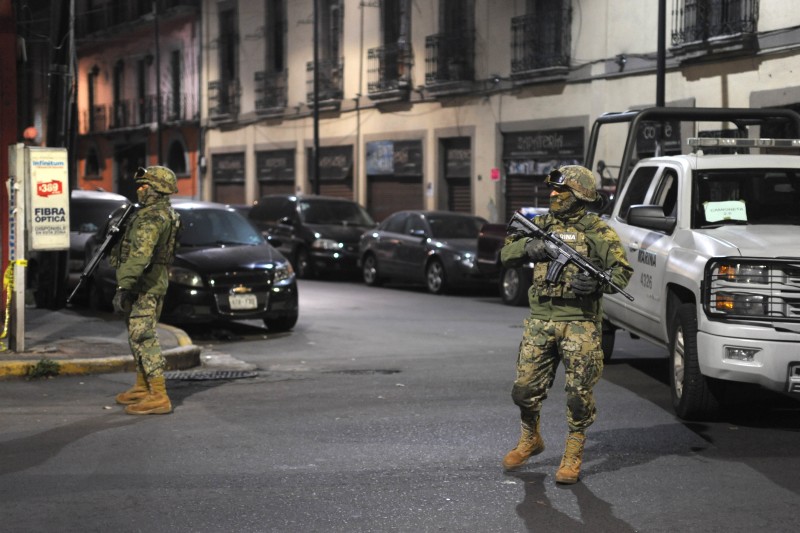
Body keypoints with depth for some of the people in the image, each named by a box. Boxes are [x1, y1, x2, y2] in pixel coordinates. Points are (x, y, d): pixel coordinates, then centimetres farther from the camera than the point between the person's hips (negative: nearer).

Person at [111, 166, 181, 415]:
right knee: (139, 335, 19)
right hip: (155, 282, 10)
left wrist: (123, 287, -31)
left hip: (144, 285, -10)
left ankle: (159, 397, -14)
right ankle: (142, 387, 28)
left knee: (143, 337, -11)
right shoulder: (166, 214, 14)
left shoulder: (151, 217, -19)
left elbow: (139, 255, -29)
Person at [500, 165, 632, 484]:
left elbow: (622, 272, -2)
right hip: (540, 322, 4)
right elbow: (506, 255, 12)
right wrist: (528, 245, -9)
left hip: (580, 323, -4)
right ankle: (530, 440, 29)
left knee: (579, 394, -1)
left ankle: (573, 455, 12)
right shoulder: (541, 225, 12)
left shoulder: (598, 231, -1)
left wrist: (597, 283, -22)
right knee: (525, 389, 5)